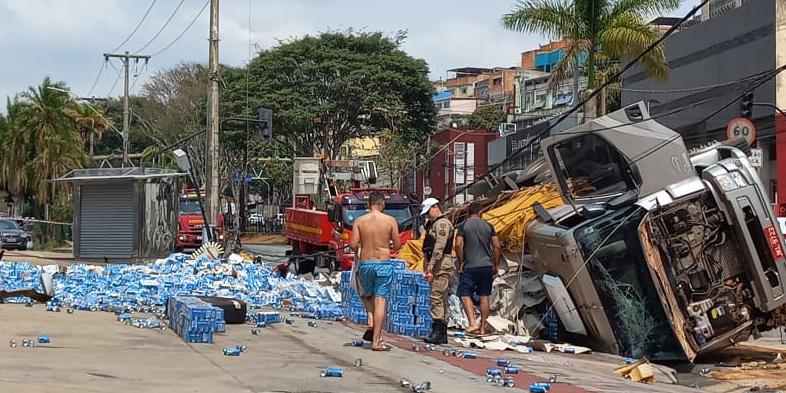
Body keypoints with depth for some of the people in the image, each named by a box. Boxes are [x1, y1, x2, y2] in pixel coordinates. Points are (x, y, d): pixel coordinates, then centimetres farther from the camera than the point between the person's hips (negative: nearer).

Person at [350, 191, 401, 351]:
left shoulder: (359, 221, -1)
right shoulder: (390, 221, -4)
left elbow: (353, 244, -7)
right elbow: (397, 246, -1)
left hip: (365, 264, 2)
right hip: (384, 264, -2)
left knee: (367, 296, 26)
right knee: (380, 301, 0)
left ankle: (371, 323, 5)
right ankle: (376, 341, -2)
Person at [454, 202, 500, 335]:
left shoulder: (463, 226, -2)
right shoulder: (488, 226, 5)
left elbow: (458, 245, -13)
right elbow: (497, 247, 1)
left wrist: (461, 263, -3)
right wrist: (496, 265, 8)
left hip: (470, 267, -3)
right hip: (487, 266, 3)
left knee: (465, 294, 1)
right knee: (484, 296, 9)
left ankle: (473, 323, -15)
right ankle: (483, 327, 12)